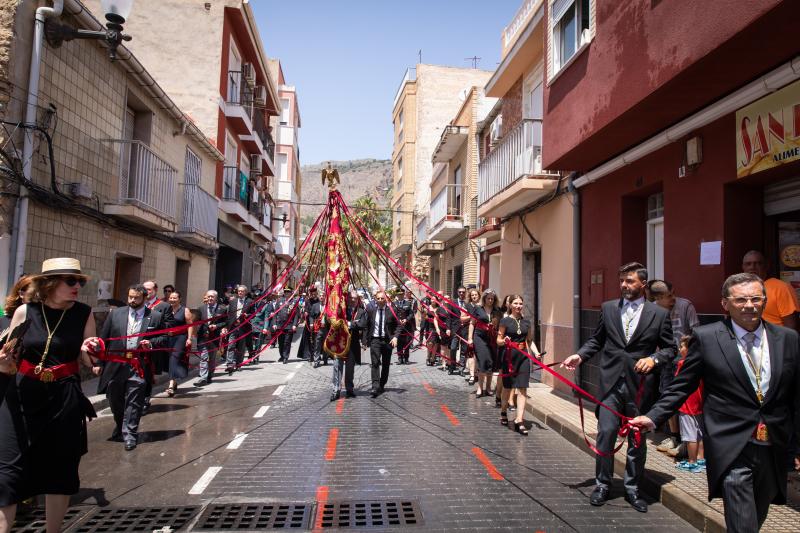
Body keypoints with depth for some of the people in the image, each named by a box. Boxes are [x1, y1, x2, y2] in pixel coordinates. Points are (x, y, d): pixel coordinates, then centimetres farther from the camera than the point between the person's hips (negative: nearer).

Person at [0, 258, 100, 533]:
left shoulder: (84, 314, -3)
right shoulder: (24, 311, -4)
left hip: (64, 399, 1)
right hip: (22, 397, 0)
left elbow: (89, 361, -1)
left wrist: (91, 354, -22)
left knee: (60, 469, 9)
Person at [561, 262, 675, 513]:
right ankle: (602, 485, 20)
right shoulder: (608, 308, 6)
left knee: (637, 439, 11)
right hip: (611, 382, 1)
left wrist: (654, 359, -15)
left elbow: (670, 348, 4)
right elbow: (596, 340, 10)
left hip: (641, 385, -1)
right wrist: (580, 355, -5)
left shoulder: (659, 314, 0)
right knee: (605, 433, 2)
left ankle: (632, 488, 28)